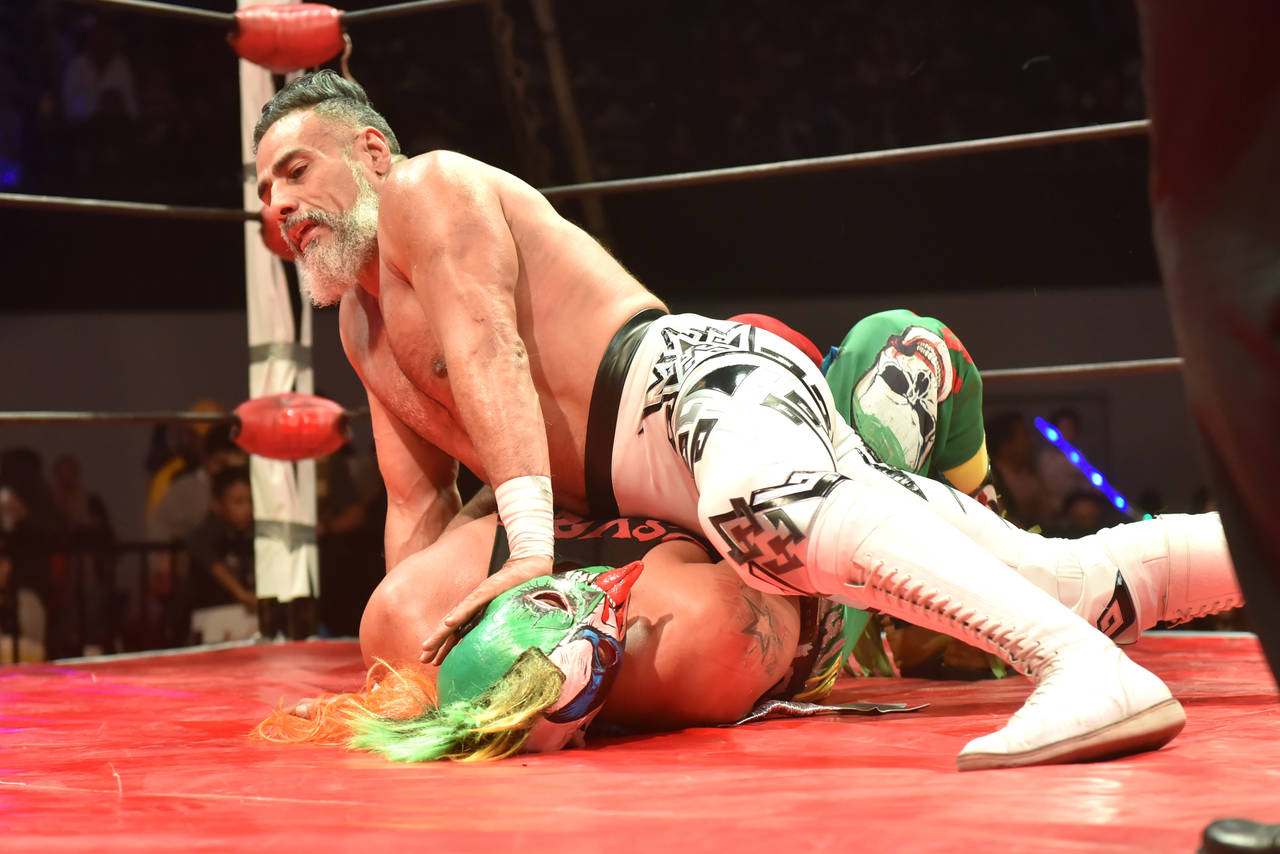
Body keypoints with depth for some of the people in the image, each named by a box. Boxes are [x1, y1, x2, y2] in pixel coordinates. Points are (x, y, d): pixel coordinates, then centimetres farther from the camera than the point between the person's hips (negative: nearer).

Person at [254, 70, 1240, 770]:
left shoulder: (428, 187, 1)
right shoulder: (362, 326, 27)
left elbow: (488, 350, -15)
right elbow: (418, 508, 23)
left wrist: (530, 547, -27)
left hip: (697, 372, -8)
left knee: (759, 505, -44)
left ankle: (1091, 672, -56)